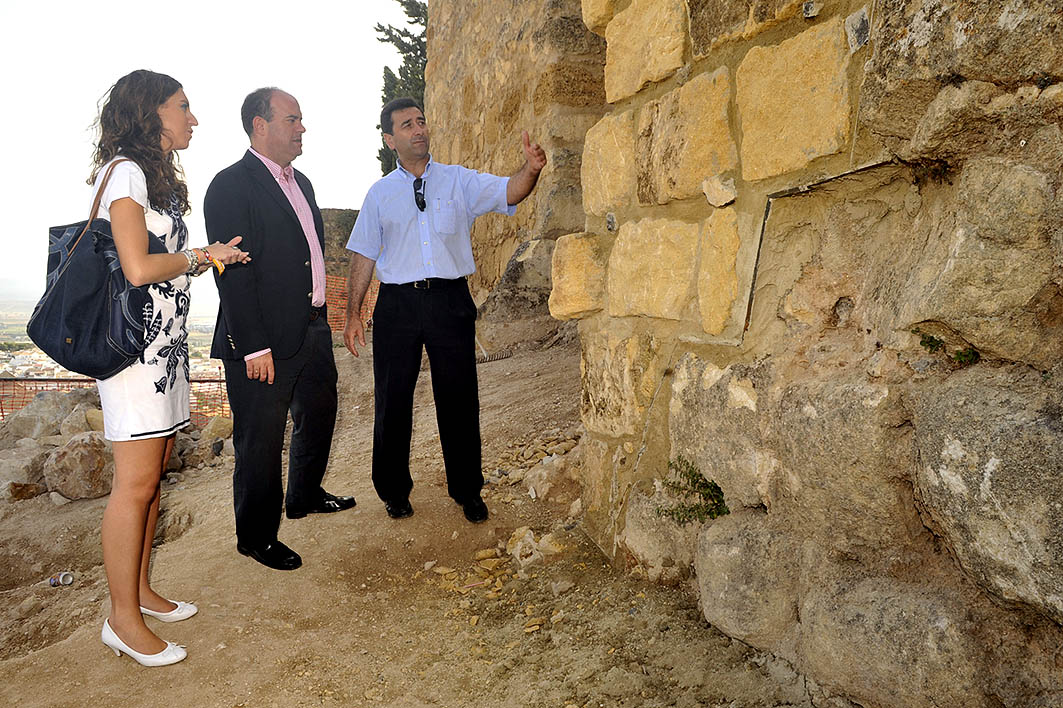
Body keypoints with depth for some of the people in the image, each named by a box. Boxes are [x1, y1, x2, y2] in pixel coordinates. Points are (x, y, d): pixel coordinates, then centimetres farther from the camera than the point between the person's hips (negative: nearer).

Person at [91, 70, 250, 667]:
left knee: (153, 475, 13)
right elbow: (138, 269, -20)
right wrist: (202, 257, -5)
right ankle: (124, 620, 9)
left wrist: (211, 256, 5)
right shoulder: (125, 171, -10)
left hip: (167, 341, 9)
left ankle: (141, 591, 26)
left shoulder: (162, 176, 19)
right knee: (136, 483, -4)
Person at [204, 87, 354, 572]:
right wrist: (254, 347, -22)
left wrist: (320, 313, 16)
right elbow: (233, 273, -19)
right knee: (261, 440, 4)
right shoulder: (232, 186, -14)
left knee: (319, 414, 23)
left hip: (313, 328, 9)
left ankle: (305, 496, 46)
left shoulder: (300, 182, 14)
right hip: (264, 341, -9)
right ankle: (256, 536, 22)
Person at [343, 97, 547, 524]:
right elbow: (364, 256, 9)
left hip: (450, 300, 0)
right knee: (392, 401, 8)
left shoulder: (459, 180, 7)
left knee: (458, 399, 6)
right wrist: (353, 315, 4)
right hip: (397, 303, 1)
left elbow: (507, 192, -9)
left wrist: (531, 169, -31)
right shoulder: (380, 193, 10)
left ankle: (467, 490, 23)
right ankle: (394, 491, 26)